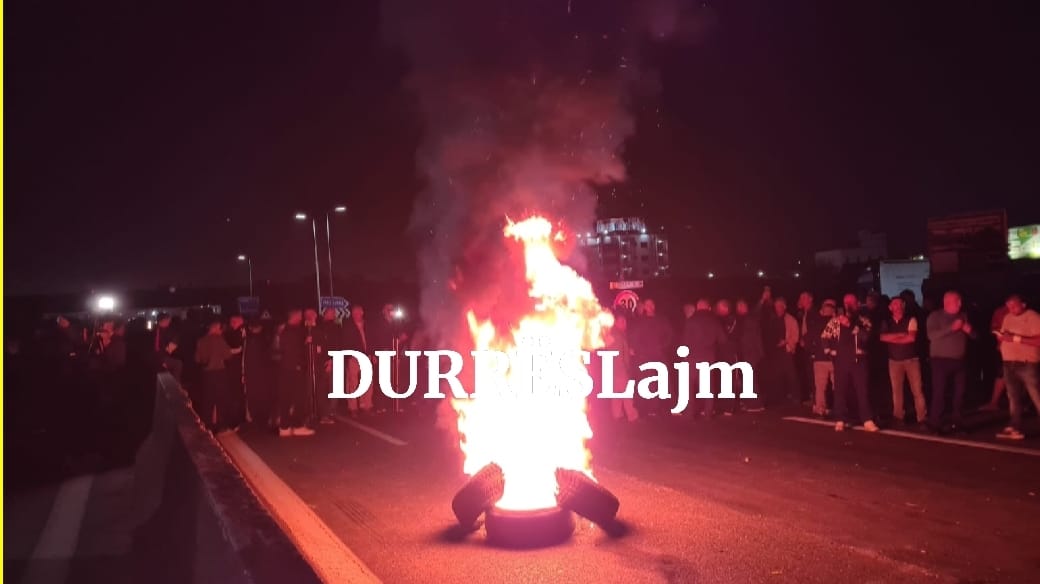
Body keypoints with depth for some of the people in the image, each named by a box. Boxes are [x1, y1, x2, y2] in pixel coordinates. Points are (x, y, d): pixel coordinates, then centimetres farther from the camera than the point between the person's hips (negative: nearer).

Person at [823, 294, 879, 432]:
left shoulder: (863, 320, 3)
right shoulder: (835, 320, 9)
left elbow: (866, 336, -15)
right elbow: (825, 336, 13)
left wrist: (850, 325, -24)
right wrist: (830, 349, 2)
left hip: (858, 359, -2)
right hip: (841, 360, 2)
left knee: (863, 390, -3)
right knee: (840, 390, 4)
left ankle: (867, 420, -1)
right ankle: (840, 420, 10)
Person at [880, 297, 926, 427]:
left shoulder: (911, 320, -1)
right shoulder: (886, 322, 7)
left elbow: (911, 338, -13)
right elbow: (883, 337, -9)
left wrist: (893, 339, -6)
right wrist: (901, 334, -14)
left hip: (911, 359, -2)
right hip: (894, 360, 2)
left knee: (917, 389, -4)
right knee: (896, 389, 6)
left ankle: (922, 417, 1)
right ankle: (898, 416, 14)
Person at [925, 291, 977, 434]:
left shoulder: (963, 316, 13)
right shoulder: (935, 316, -3)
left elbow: (974, 336, 14)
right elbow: (931, 335, -18)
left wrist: (969, 330, -9)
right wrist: (952, 328, -22)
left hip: (959, 361, 5)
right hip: (941, 360, -5)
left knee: (960, 392, 5)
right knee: (939, 393, -7)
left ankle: (957, 423, 14)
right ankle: (934, 423, -3)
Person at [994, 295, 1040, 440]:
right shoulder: (1007, 317, 13)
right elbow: (1001, 338, 19)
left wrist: (1017, 339, -23)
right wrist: (1001, 337, -3)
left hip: (1028, 364, -7)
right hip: (1009, 364, 7)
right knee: (1013, 399, 10)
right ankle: (1015, 429, 16)